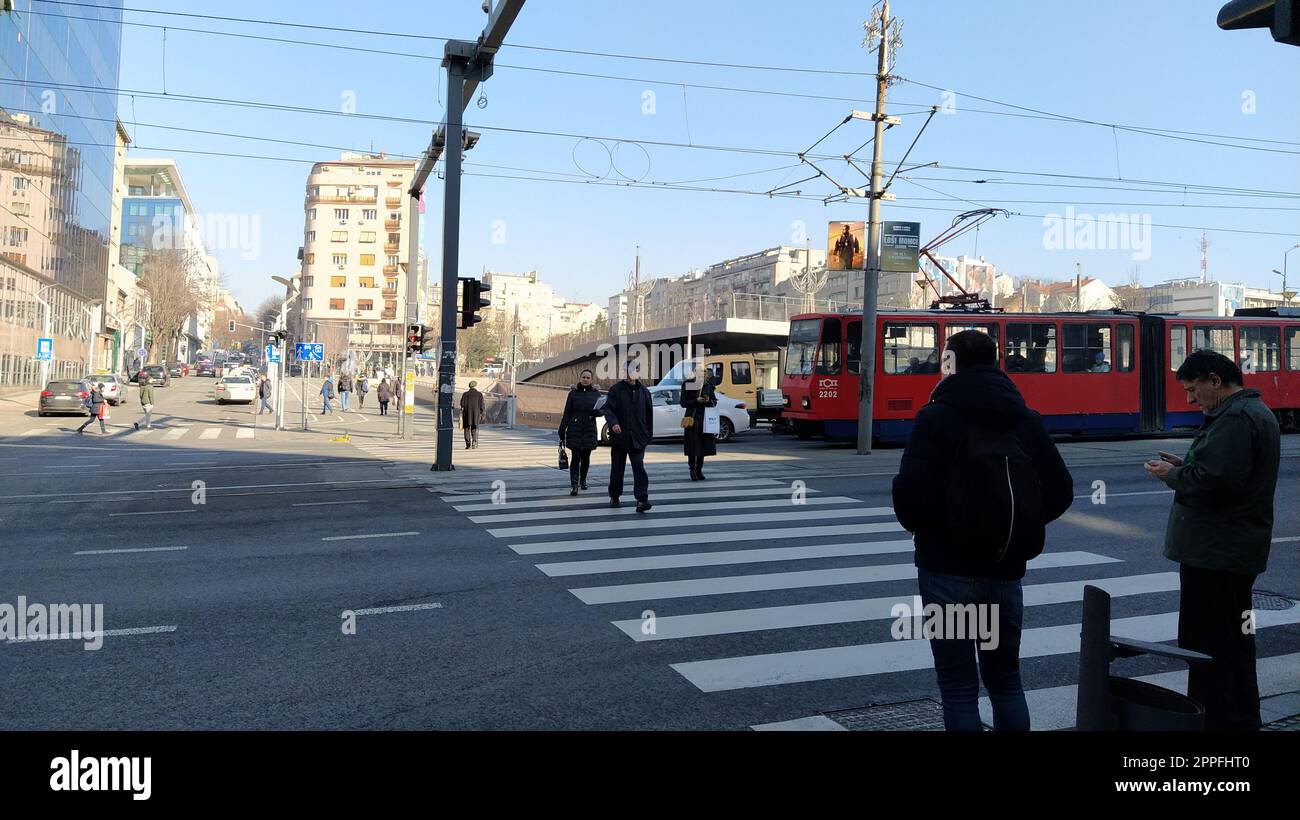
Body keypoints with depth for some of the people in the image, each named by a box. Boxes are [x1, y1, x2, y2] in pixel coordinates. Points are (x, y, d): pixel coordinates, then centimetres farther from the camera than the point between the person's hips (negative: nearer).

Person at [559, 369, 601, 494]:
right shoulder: (573, 393, 4)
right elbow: (567, 413, 4)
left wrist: (597, 411, -20)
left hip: (589, 430, 2)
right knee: (575, 457, -8)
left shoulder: (596, 393, 7)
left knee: (586, 457, 10)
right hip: (574, 429, -2)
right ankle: (574, 485, -11)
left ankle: (583, 480, 30)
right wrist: (561, 431, -1)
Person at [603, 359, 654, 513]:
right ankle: (614, 496, 29)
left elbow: (649, 414, 12)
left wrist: (649, 435, 9)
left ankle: (641, 500, -15)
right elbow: (608, 409, -9)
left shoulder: (644, 391, 8)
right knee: (617, 469, 12)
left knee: (639, 468, -9)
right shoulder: (616, 389, -1)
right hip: (619, 437, -1)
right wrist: (613, 423, -29)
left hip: (638, 438, 1)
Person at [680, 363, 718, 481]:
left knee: (703, 445, 5)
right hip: (692, 418, -3)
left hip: (704, 419, 3)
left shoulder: (709, 385, 8)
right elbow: (683, 403, -3)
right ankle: (692, 470, 4)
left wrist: (708, 400, -10)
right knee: (692, 446, -5)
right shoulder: (687, 385, -2)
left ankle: (699, 470, 15)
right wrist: (696, 401, -16)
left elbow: (714, 402, 12)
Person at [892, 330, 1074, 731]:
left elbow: (909, 491, -21)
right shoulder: (1027, 420, 6)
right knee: (1006, 680, 19)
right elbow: (1060, 492, 4)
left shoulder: (936, 417, -11)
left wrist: (921, 529, -1)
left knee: (959, 688, 4)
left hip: (948, 568, -5)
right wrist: (1014, 529, 14)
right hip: (1006, 568, 5)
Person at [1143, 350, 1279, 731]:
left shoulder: (1235, 419, -19)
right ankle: (1242, 720, 34)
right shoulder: (1254, 411, 17)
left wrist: (1172, 476, -12)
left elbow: (1214, 481, -28)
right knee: (1235, 639, 21)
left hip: (1215, 555, -11)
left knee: (1207, 645, -5)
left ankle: (1216, 720, 1)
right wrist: (1184, 465, 9)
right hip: (1237, 551, 11)